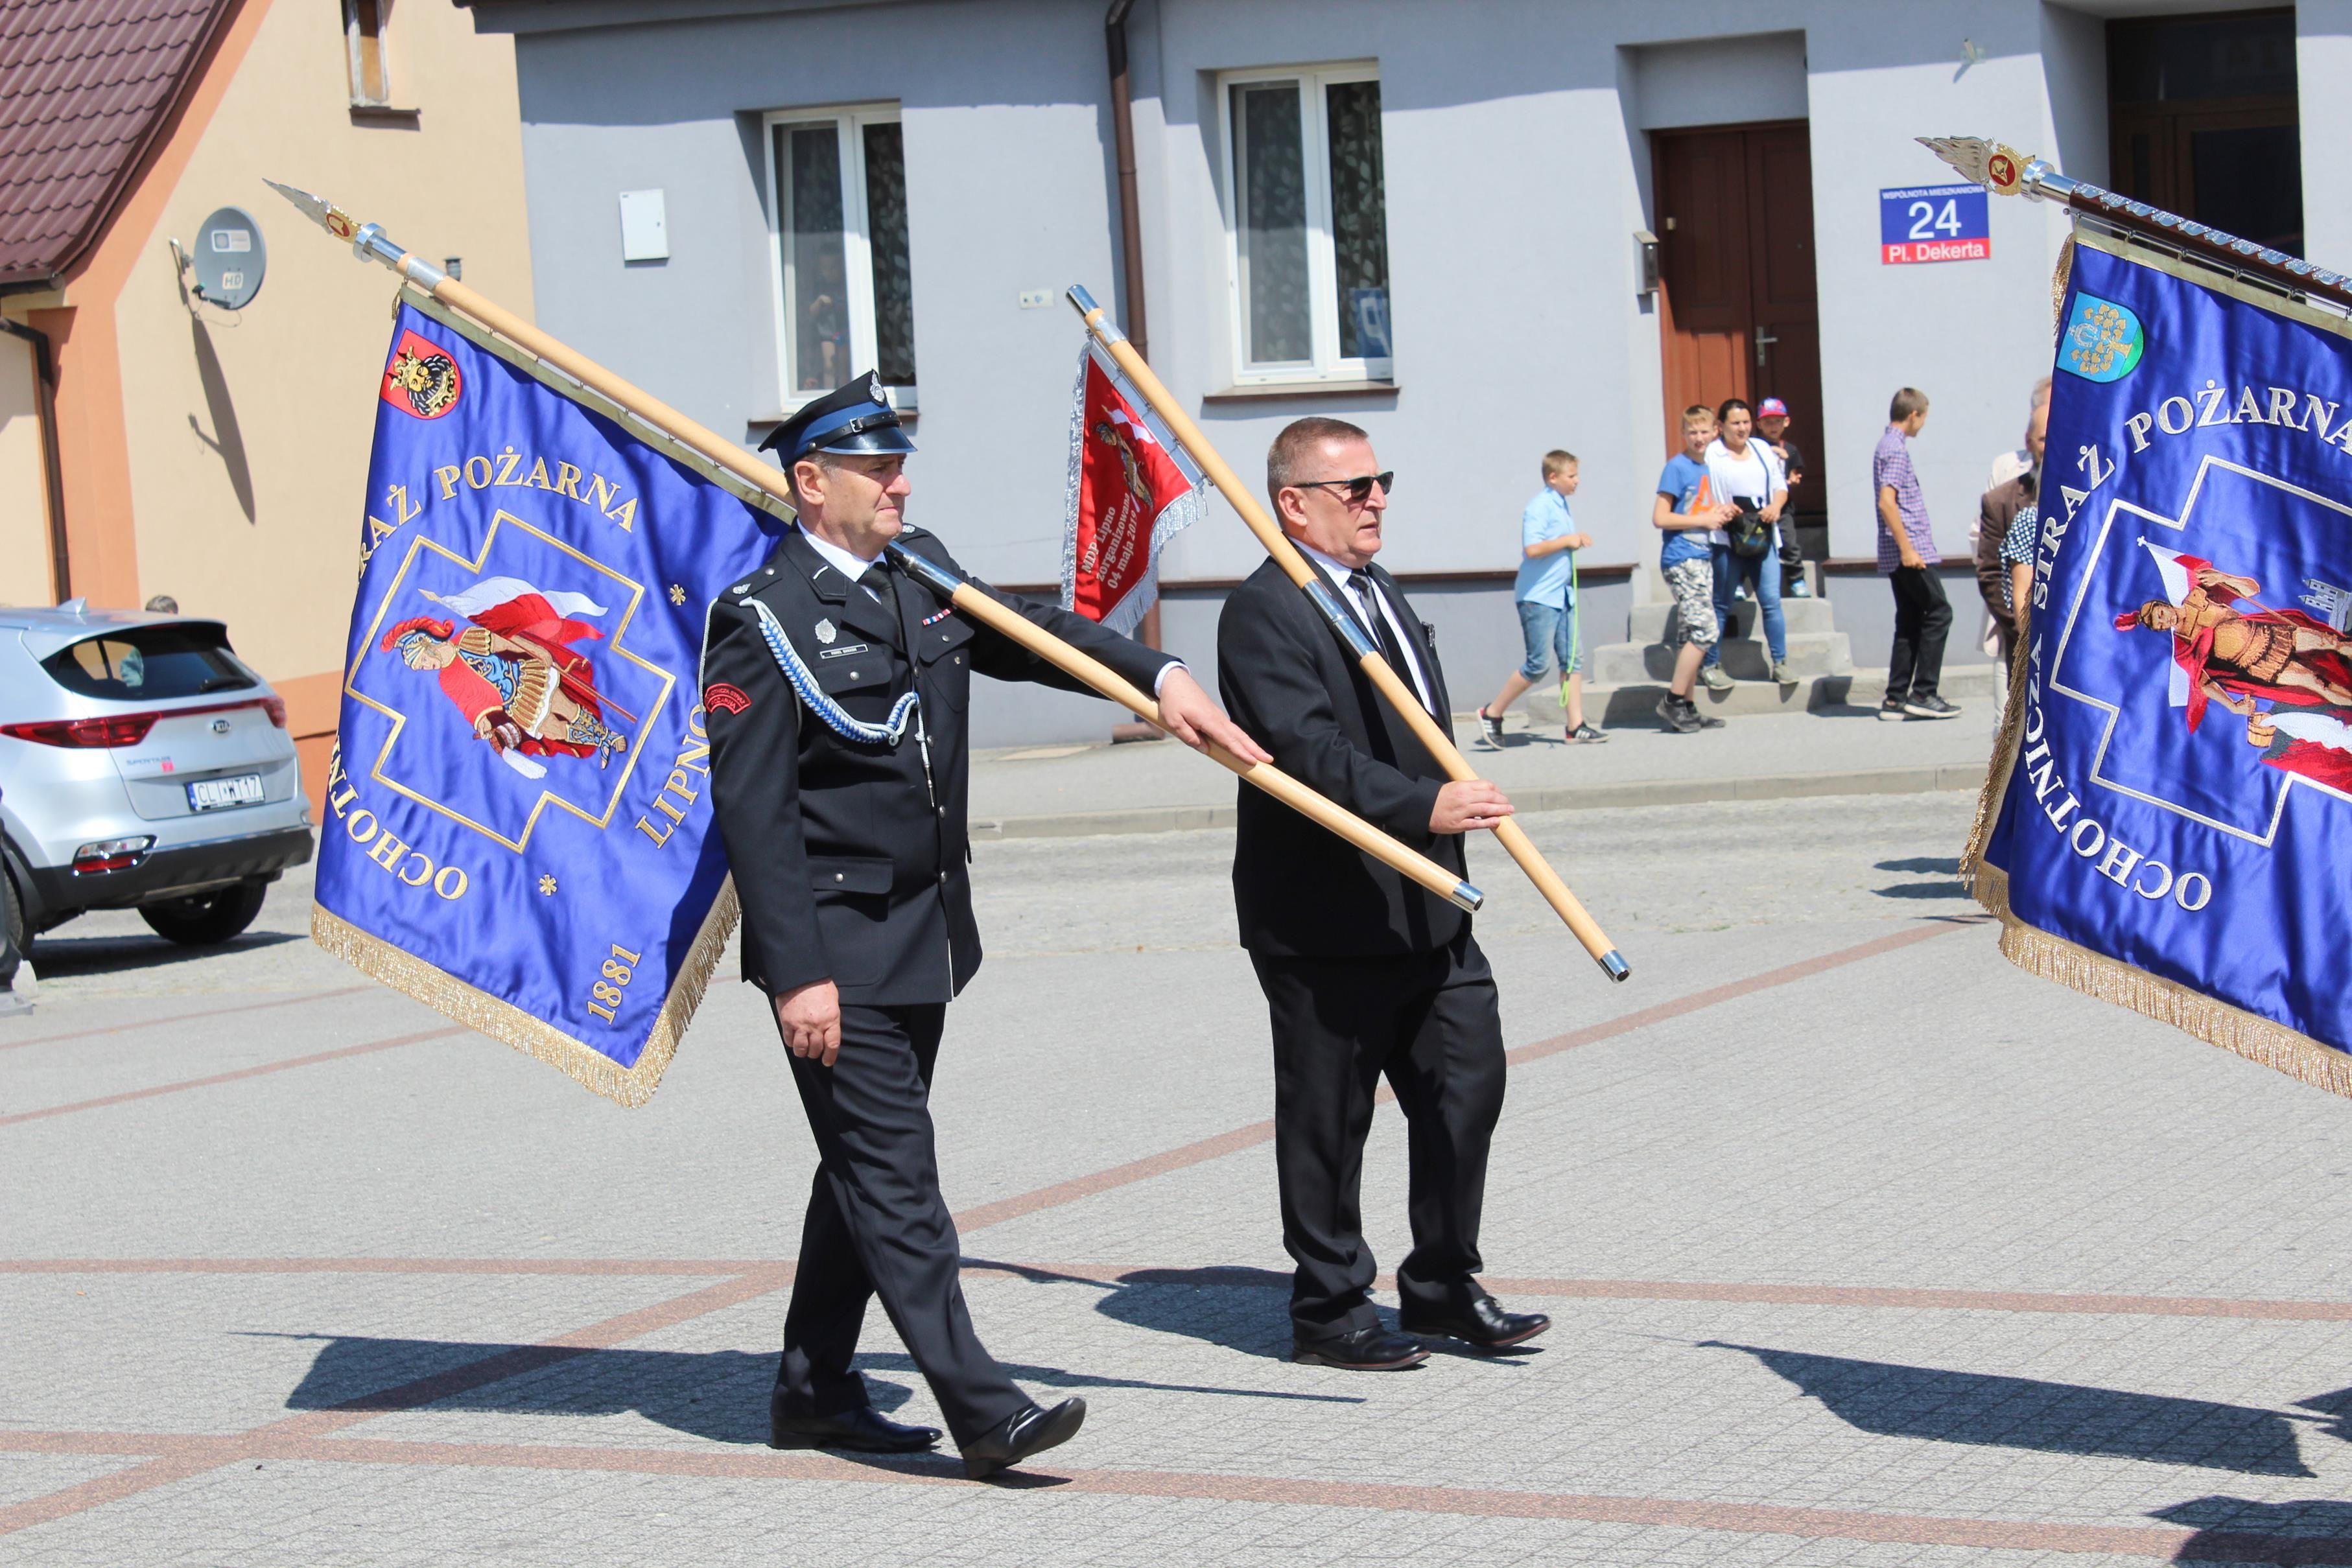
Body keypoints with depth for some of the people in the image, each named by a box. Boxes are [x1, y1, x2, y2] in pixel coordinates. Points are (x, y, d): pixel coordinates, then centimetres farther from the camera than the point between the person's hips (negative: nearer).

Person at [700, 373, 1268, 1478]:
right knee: (892, 1169, -8)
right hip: (835, 944, -8)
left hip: (926, 930, 8)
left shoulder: (922, 572, 9)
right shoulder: (762, 620, -14)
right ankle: (982, 1411, -10)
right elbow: (752, 811, -17)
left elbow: (1032, 637, 17)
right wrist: (796, 974, -21)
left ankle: (814, 1388, 26)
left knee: (866, 1163, 15)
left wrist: (1158, 677, -2)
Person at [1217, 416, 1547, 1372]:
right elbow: (1313, 754, -26)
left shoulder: (1381, 594, 17)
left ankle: (1443, 1285, 22)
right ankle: (1329, 1310, 15)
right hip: (1323, 923, -9)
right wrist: (1427, 807, -33)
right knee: (1327, 1120, 3)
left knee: (1468, 1084, 8)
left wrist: (1453, 807, 19)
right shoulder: (1263, 613, -14)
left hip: (1427, 909, 9)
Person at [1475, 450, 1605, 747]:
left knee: (1573, 659, 4)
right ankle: (1491, 714, 5)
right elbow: (1532, 548, -26)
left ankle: (1576, 727, 4)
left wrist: (1575, 542, 9)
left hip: (1561, 596, 9)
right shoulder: (1540, 507, -14)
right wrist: (1567, 541, -17)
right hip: (1538, 597, -9)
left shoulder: (1561, 506, 15)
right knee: (1539, 664, -7)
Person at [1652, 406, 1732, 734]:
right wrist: (1703, 521, -13)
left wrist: (1721, 513, 6)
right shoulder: (1676, 468, -8)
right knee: (1705, 629, -15)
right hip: (1681, 560, -8)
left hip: (1702, 558, 8)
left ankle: (1686, 708, 11)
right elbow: (1660, 518, -13)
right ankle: (1672, 703, -11)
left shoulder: (1705, 469, 16)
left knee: (1691, 634, 8)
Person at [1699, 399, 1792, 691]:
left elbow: (1780, 485, 18)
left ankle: (1780, 662, 8)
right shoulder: (1709, 455, -4)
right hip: (1726, 539, -4)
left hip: (1763, 538, 4)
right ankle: (1711, 665, 9)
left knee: (1771, 600, 1)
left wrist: (1776, 505, -3)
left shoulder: (1762, 450, 13)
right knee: (1721, 604, 1)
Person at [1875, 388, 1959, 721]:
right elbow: (1887, 502, -23)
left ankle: (1896, 699, 8)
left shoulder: (1888, 445, 18)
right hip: (1908, 550, -10)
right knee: (1938, 612, -5)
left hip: (1900, 554, 10)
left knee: (1910, 621, 10)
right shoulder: (1896, 449, -13)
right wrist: (1907, 548, -23)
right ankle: (1922, 693, -7)